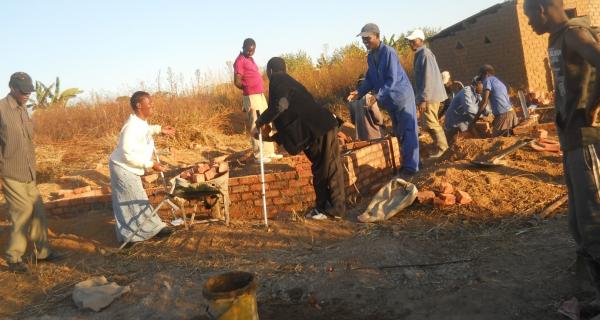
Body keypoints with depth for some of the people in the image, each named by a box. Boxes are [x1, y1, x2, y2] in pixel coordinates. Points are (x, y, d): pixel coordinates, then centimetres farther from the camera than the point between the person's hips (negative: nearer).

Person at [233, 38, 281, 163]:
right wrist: (249, 89, 0)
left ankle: (269, 152, 20)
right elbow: (237, 82, -16)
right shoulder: (240, 61, -12)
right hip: (252, 97, -10)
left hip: (260, 95, 10)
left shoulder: (250, 59, 17)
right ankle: (258, 155, 0)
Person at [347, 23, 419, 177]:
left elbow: (392, 80, -24)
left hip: (402, 96, -8)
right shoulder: (370, 57, 6)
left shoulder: (388, 52, -19)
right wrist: (360, 92, -4)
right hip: (390, 100, 8)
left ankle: (411, 167, -5)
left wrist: (377, 96, -31)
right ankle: (404, 163, 22)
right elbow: (370, 79, 12)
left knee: (408, 131, -6)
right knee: (398, 133, 13)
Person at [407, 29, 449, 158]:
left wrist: (423, 99, -24)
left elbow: (428, 78, -22)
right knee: (430, 123, 15)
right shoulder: (419, 54, 14)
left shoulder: (425, 54, -16)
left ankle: (441, 147, 7)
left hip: (430, 96, -10)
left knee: (430, 123, -4)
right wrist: (420, 96, 21)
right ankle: (440, 145, 25)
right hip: (427, 95, 10)